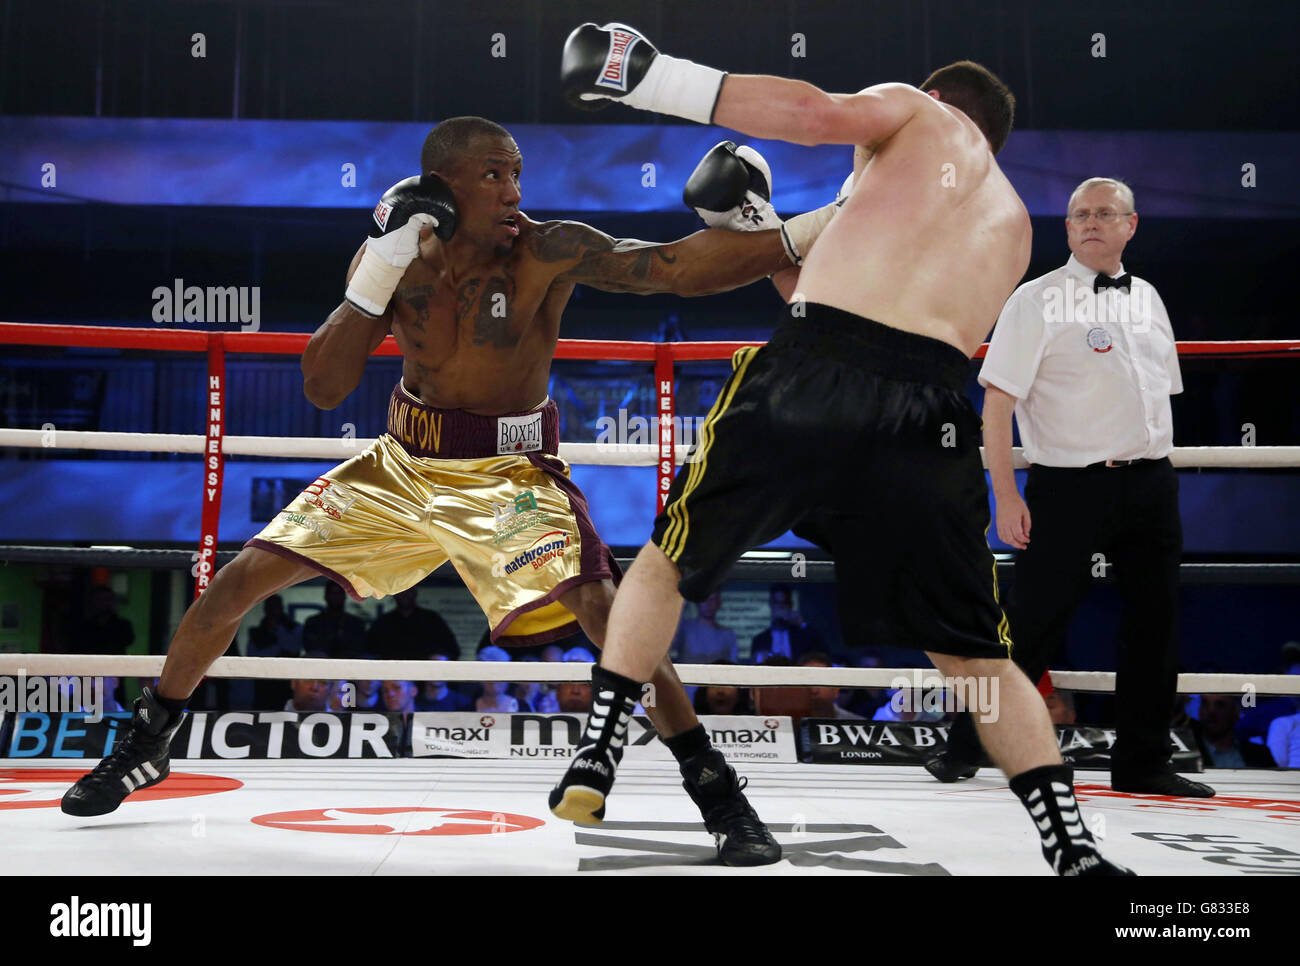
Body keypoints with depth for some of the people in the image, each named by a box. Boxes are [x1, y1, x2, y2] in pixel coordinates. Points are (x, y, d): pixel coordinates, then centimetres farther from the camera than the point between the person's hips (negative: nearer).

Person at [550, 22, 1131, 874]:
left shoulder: (917, 111, 20)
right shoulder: (1013, 221, 32)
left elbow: (821, 113, -3)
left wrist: (651, 77, -1)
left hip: (808, 371, -3)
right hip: (931, 410, 3)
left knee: (667, 564, 19)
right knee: (977, 657, 18)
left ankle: (593, 765, 19)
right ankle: (1072, 845, 13)